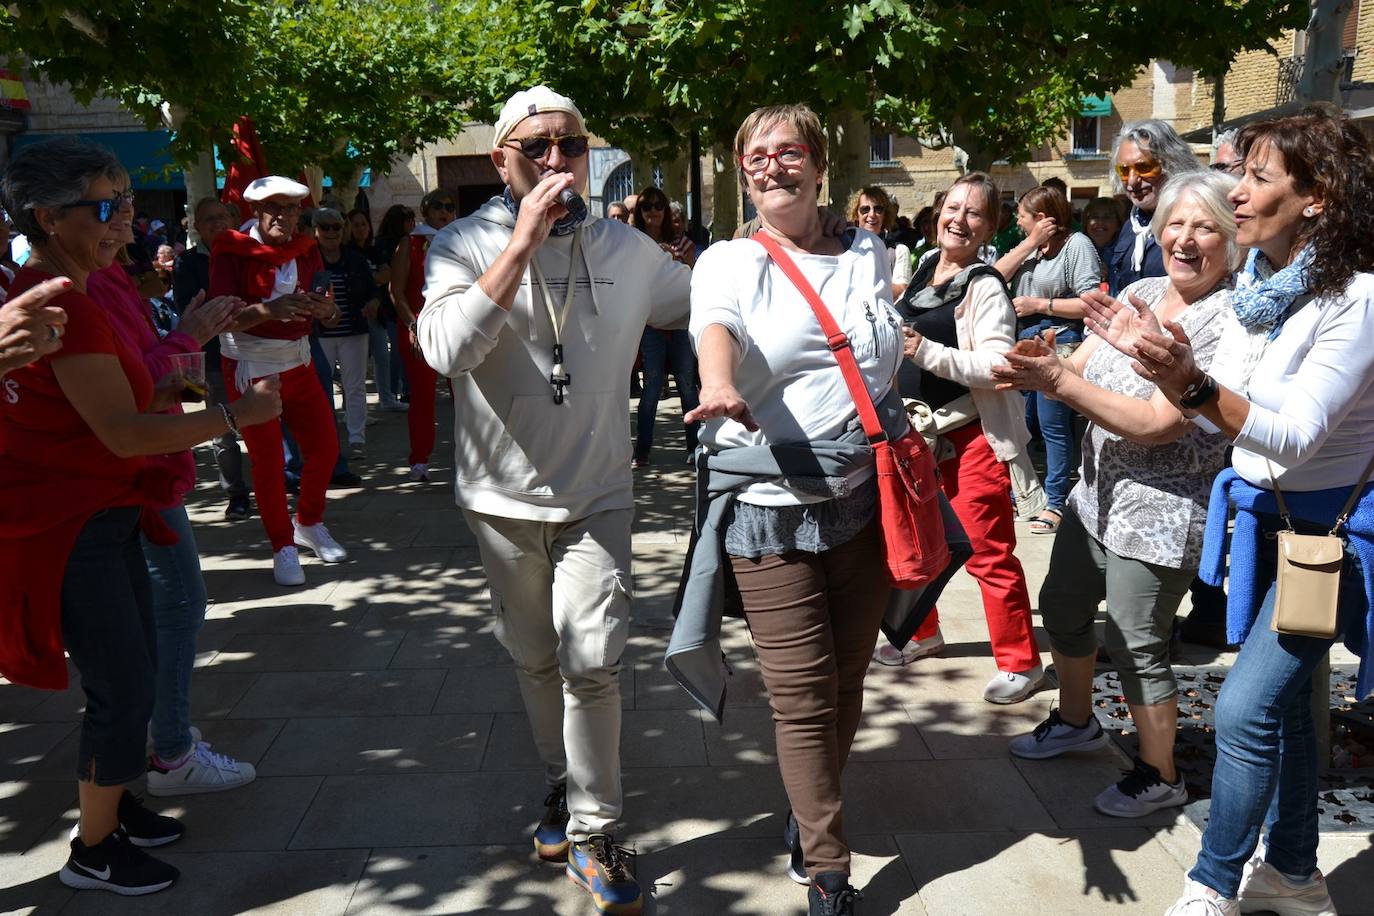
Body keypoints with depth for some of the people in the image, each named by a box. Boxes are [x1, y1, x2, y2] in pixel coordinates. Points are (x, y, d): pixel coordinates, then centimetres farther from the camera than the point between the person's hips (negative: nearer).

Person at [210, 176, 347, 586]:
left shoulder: (306, 250, 6)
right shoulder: (233, 251, -11)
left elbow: (325, 310, 8)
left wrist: (326, 308, -17)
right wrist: (268, 310, -38)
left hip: (298, 362, 5)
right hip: (250, 367, -5)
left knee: (324, 446, 6)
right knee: (268, 459, -1)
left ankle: (309, 524, 29)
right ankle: (283, 547, 12)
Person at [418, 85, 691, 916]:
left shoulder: (628, 250, 0)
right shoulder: (465, 246, -7)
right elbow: (447, 350, -25)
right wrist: (524, 241, -26)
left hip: (596, 495, 0)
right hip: (504, 496, 0)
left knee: (592, 663, -8)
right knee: (536, 662, 16)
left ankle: (592, 830, 9)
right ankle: (564, 786, 38)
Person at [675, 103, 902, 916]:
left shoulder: (870, 254, 12)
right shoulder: (730, 262, 0)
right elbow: (716, 325, -23)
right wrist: (719, 384, -44)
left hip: (867, 499, 4)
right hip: (772, 509, -3)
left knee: (845, 687, 14)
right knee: (804, 697, -3)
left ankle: (809, 811, 39)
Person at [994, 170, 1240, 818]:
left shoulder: (1228, 321, -19)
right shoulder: (1138, 293, 4)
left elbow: (1160, 425, -25)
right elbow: (1081, 366, 2)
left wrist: (1058, 381, -27)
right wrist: (1047, 363, -23)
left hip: (1159, 514, -8)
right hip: (1099, 494, 8)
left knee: (1134, 648, 3)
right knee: (1062, 608, 21)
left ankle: (1160, 776, 26)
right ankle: (1076, 722, 46)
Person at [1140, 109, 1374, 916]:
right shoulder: (1263, 284, 1)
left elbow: (1293, 436, -28)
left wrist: (1195, 387, -41)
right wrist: (1169, 362, -1)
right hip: (1266, 516, 8)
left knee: (1247, 705, -11)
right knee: (1284, 700, 17)